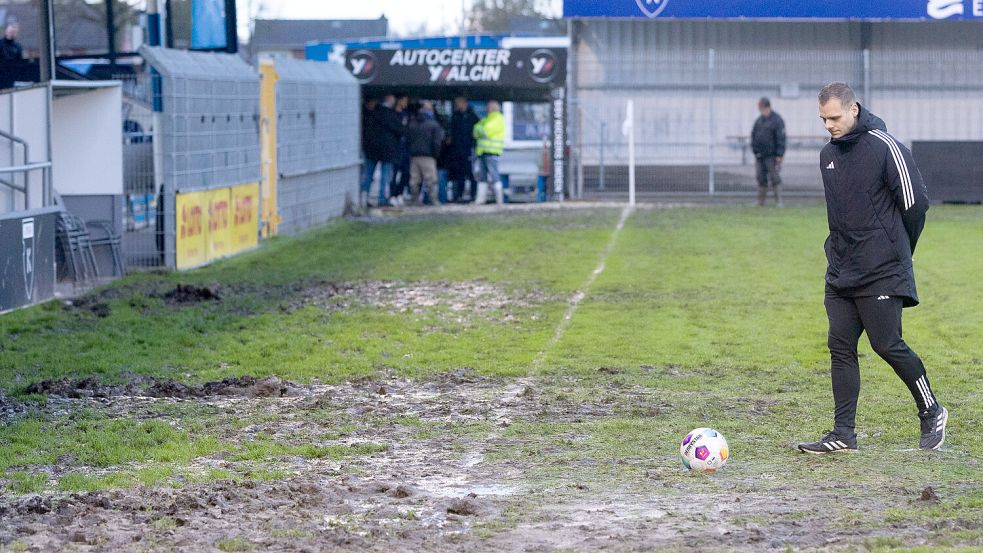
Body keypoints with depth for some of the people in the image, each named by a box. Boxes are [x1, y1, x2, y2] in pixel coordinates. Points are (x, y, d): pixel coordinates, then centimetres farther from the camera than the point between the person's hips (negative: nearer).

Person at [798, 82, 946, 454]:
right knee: (841, 347, 2)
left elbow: (915, 202, -9)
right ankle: (843, 434, 5)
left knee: (888, 345, -6)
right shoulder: (828, 154, 11)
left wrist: (898, 250, 1)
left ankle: (931, 414, 14)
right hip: (841, 272, 7)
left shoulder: (885, 147, -12)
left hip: (881, 273, -7)